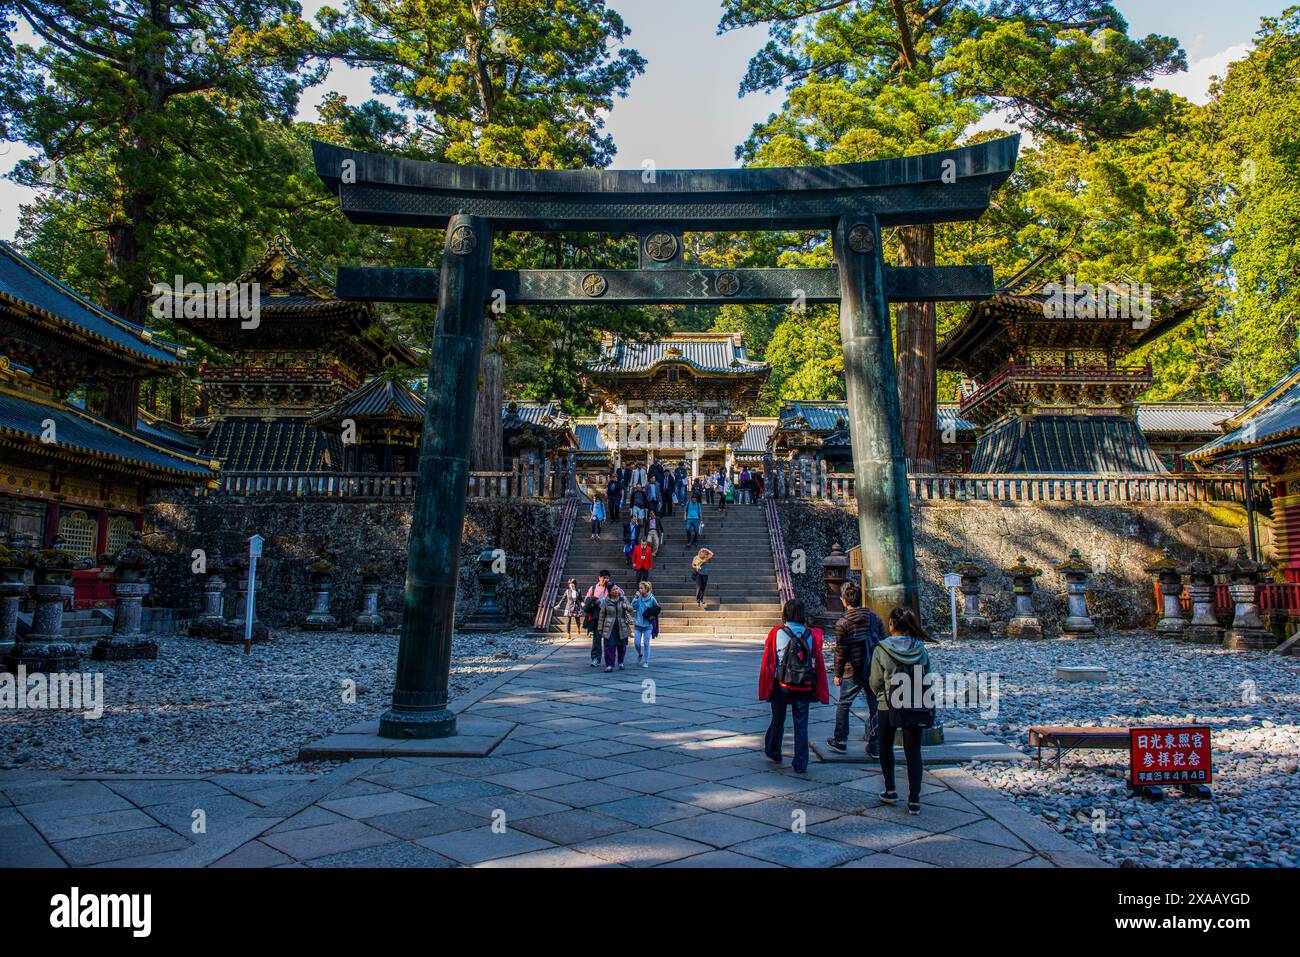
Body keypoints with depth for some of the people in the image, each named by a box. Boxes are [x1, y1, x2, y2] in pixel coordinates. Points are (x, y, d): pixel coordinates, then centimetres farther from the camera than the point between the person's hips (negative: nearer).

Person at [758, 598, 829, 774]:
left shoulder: (776, 633, -6)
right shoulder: (811, 635, -1)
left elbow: (768, 662, -1)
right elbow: (818, 663, 2)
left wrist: (765, 687, 10)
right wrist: (818, 690, 10)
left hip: (781, 685, 0)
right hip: (804, 687, 0)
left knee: (778, 720, 17)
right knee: (801, 725, 7)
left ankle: (773, 753, 35)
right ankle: (800, 764, 6)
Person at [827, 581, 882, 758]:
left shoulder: (842, 624, -12)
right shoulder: (874, 617, 0)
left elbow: (841, 652, -10)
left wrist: (837, 674, 0)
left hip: (853, 672, -3)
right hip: (875, 670, 3)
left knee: (843, 705, 15)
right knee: (875, 707, 9)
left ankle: (840, 741, 24)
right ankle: (875, 747, 12)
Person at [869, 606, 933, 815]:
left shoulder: (881, 650, -12)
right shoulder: (921, 650, -4)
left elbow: (875, 683, -6)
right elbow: (927, 678, 3)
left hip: (888, 706, -2)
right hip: (916, 707, 2)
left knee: (886, 746, 19)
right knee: (913, 751, 7)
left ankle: (890, 791, 20)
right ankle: (914, 799, 6)